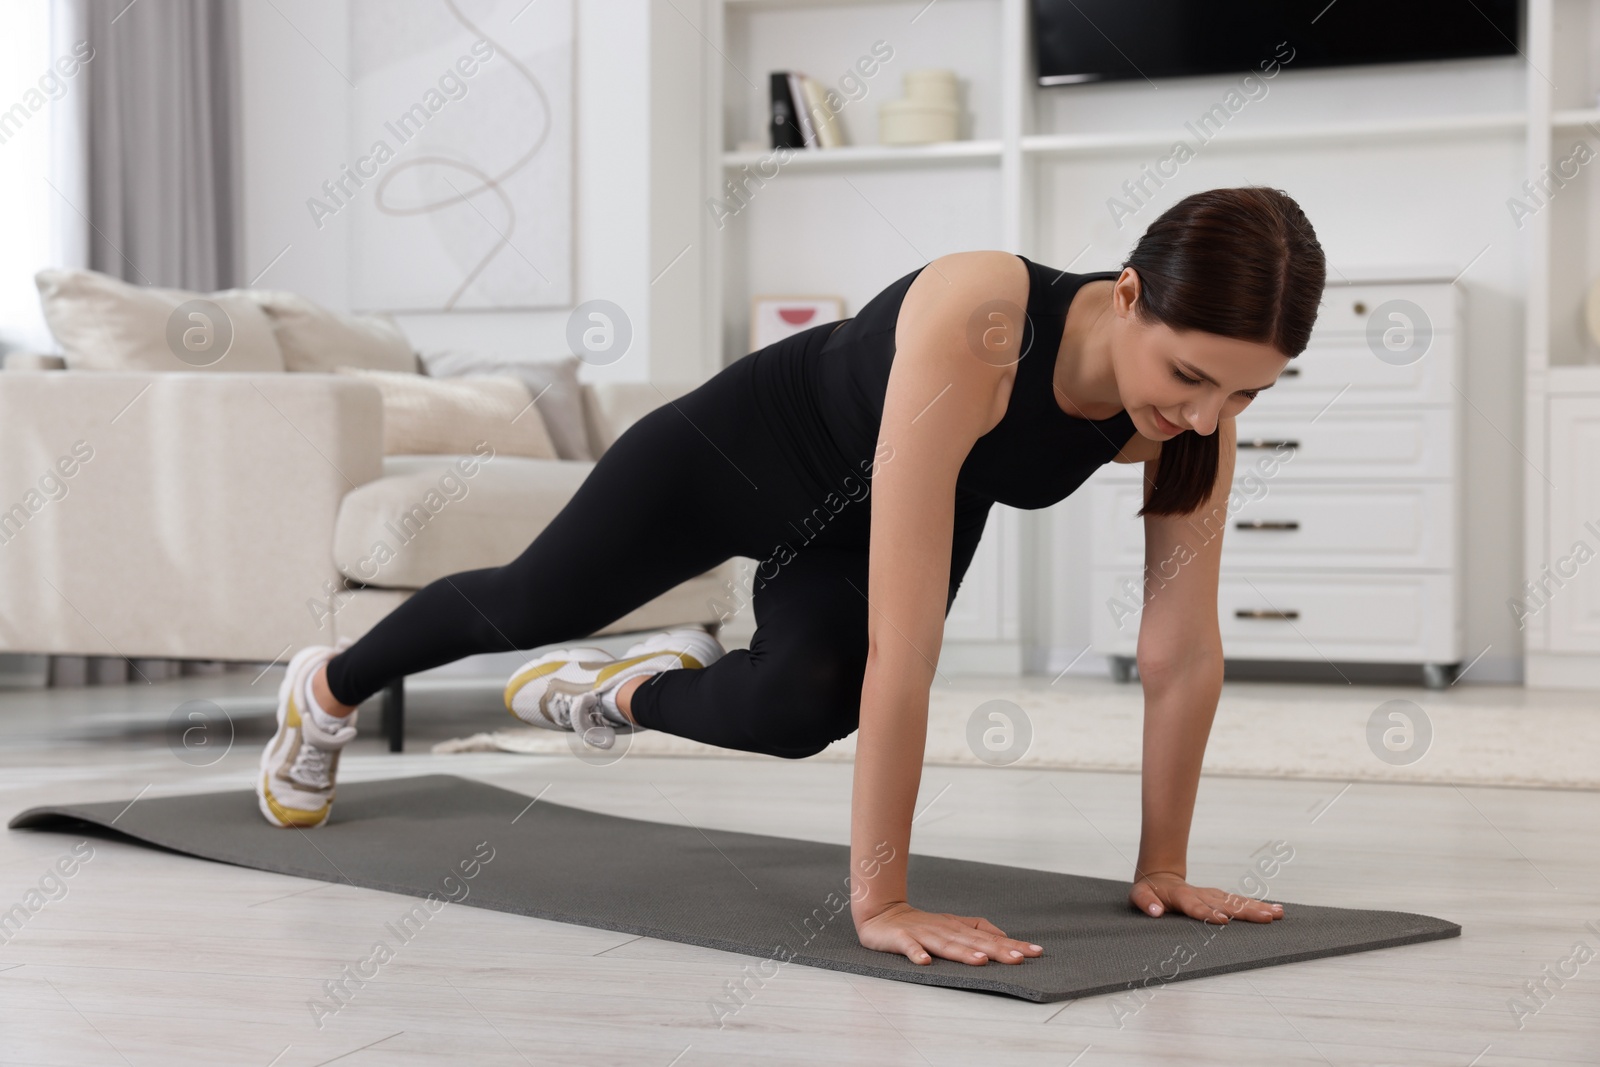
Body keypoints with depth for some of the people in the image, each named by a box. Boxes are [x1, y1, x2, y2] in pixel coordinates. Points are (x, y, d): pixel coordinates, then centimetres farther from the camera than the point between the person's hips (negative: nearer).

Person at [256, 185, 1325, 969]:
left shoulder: (1202, 395, -30)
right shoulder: (969, 331, -47)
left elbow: (1185, 651, -21)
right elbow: (902, 648, -48)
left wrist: (1162, 868, -19)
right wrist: (879, 902, -45)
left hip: (874, 520, 4)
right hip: (751, 443, -4)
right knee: (536, 604, 17)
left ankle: (632, 690, 22)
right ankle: (331, 687, 51)